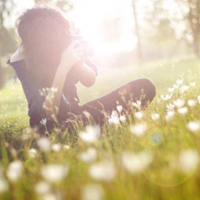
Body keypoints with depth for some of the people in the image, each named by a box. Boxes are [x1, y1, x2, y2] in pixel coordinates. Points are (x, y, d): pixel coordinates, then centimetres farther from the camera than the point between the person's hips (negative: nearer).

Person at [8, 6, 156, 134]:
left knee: (144, 86, -7)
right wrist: (63, 67, -35)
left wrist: (78, 62, -23)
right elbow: (49, 112, -25)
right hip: (49, 124, -6)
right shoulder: (22, 59, -20)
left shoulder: (67, 43, -8)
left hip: (74, 114, 6)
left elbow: (90, 80, -1)